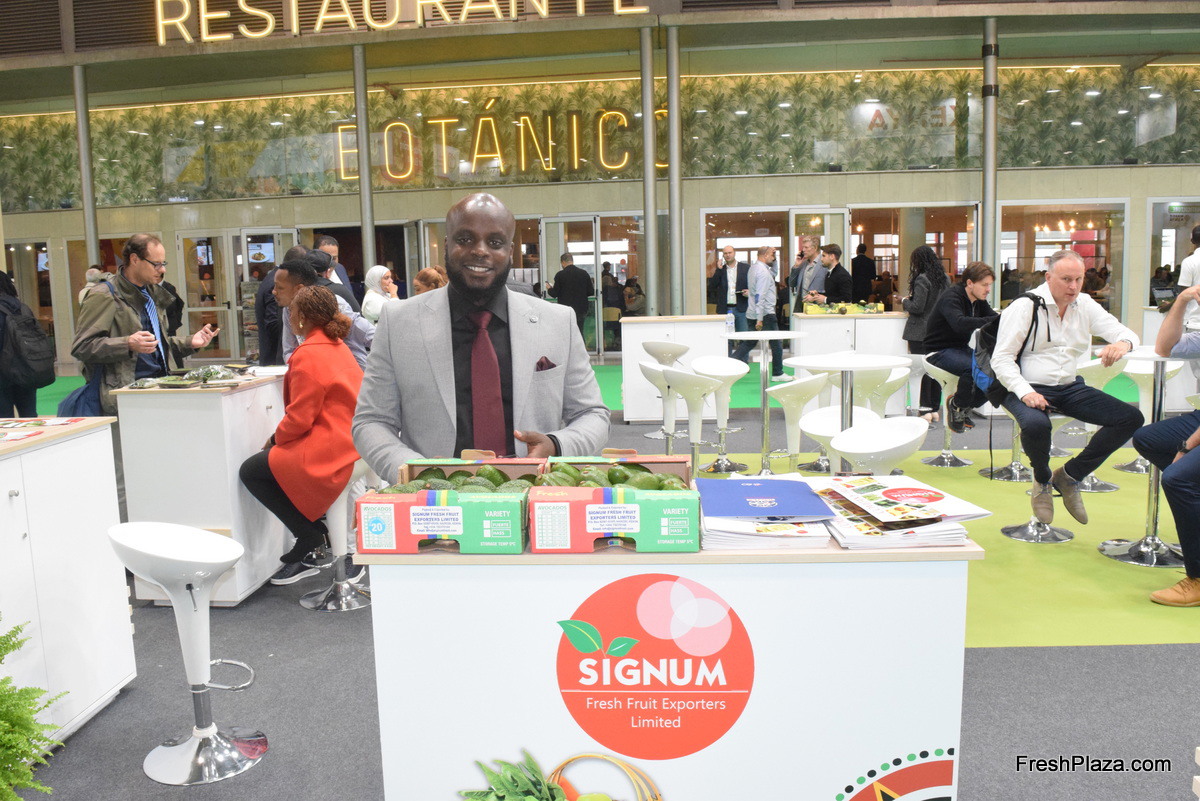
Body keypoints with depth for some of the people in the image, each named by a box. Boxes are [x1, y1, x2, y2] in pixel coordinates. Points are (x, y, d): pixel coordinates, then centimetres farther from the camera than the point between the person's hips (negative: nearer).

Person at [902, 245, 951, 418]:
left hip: (921, 332, -7)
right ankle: (935, 409, 16)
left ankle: (925, 409, -4)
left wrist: (904, 301, 1)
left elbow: (917, 307, -18)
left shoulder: (922, 279, -15)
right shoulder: (945, 278, 8)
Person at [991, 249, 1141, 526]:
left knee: (1130, 418, -12)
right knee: (1036, 425, -38)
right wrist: (1025, 392, -25)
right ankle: (1043, 480, -2)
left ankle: (1069, 475, 2)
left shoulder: (1085, 306, 11)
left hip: (1070, 388, 6)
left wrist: (1123, 343, -20)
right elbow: (1001, 358, -9)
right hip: (1030, 388, -6)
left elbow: (1125, 334, 8)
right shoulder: (1024, 307, -5)